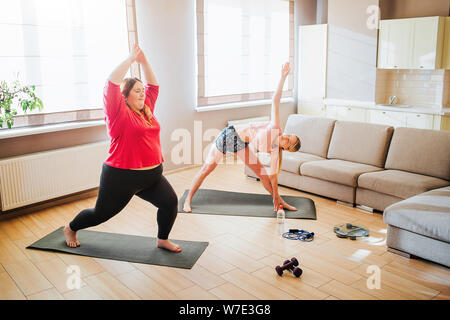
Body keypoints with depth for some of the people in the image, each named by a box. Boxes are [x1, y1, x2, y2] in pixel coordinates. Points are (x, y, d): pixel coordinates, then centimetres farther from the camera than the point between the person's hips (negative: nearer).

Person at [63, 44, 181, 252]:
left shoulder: (147, 110, 8)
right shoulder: (119, 112, -11)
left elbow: (153, 85, 17)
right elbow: (112, 83, -22)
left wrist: (144, 61, 7)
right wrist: (130, 59, -15)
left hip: (151, 176, 6)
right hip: (121, 177, -6)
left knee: (170, 202, -9)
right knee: (102, 213, 10)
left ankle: (163, 240, 14)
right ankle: (70, 229, 39)